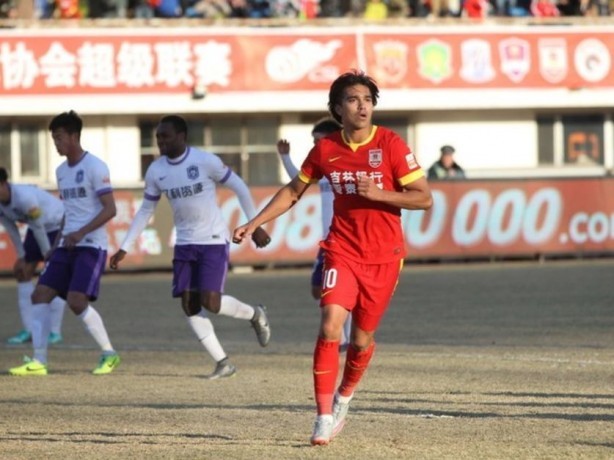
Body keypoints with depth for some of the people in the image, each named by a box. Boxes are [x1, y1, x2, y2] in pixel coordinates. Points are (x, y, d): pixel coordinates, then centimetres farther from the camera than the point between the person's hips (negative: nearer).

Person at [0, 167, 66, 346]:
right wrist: (22, 256, 1)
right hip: (37, 228, 8)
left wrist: (48, 256, -18)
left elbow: (38, 227, -28)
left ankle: (55, 332, -10)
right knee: (22, 271, 0)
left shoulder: (24, 197, -38)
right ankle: (28, 330, 3)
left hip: (58, 225, -8)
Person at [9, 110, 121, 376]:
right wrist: (57, 244, 18)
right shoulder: (61, 171, 15)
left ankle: (109, 354, -2)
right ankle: (39, 361, -3)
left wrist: (81, 233, -23)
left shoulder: (94, 167, -10)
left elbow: (110, 209, -15)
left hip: (91, 246, -8)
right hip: (67, 246, 8)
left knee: (76, 300, -19)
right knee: (40, 294, -4)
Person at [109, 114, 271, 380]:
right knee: (189, 305, -4)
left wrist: (256, 226, -5)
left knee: (210, 302, -16)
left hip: (214, 241, -5)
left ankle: (255, 315, 15)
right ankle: (223, 363, 5)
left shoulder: (205, 161, -14)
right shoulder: (156, 171, 1)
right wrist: (124, 248, 8)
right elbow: (146, 211, 12)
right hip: (185, 244, 5)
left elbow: (239, 187, -5)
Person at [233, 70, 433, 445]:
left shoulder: (391, 145, -8)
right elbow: (294, 191, 15)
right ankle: (325, 418, -14)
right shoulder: (325, 149, 0)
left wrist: (377, 193, -20)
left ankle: (344, 397, 37)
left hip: (384, 255, -1)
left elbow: (424, 198, -8)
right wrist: (254, 224, 10)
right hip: (342, 250, 1)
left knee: (362, 338, 7)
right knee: (330, 327, -18)